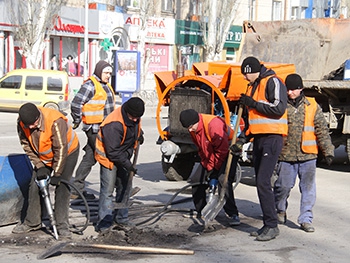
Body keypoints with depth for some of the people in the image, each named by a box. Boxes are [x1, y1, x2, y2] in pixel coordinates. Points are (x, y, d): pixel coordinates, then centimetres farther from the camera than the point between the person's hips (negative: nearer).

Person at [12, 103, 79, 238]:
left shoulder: (56, 121, -37)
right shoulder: (22, 123, -20)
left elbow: (61, 149, -30)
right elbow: (27, 146, -8)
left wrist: (56, 174, -25)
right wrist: (39, 166, -15)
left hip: (68, 152, -5)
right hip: (43, 158, 5)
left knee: (62, 187, -14)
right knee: (34, 186, 0)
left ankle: (62, 224, -8)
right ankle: (31, 222, 13)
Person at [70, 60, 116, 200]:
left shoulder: (106, 86, 18)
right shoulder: (90, 85, -12)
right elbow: (76, 103, -17)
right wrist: (77, 121, -8)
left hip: (104, 128, 10)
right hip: (95, 129, -10)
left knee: (90, 158, 11)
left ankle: (77, 189, 16)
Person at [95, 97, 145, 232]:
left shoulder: (134, 116, -8)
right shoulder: (114, 124, -34)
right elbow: (113, 151, -29)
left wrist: (139, 134, 8)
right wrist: (127, 164, -25)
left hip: (123, 155, 8)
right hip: (109, 156, -8)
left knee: (124, 186, 14)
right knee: (107, 190, -8)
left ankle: (121, 217, 27)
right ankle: (104, 223, -2)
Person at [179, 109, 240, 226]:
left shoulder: (214, 125, -32)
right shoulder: (193, 129, -6)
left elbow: (222, 150, -27)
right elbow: (201, 150, 6)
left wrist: (214, 170, -21)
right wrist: (208, 167, -3)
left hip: (228, 153, -8)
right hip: (210, 157, 8)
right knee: (196, 180, 1)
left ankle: (233, 214, -18)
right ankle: (201, 211, 16)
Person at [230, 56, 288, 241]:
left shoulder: (272, 82, -7)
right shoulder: (252, 87, 20)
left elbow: (279, 108, -21)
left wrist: (253, 103, -15)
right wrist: (242, 139, 16)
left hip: (272, 138, -9)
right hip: (258, 138, 9)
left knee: (263, 181, -14)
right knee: (260, 182, 8)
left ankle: (272, 226, -8)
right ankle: (268, 225, 15)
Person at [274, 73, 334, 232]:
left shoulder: (312, 106, 5)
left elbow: (322, 130, 5)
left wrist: (328, 151, -1)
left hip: (308, 155, 0)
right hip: (286, 155, 0)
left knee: (308, 188, 1)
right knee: (283, 186, 6)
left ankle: (306, 219, 9)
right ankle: (280, 211, 32)